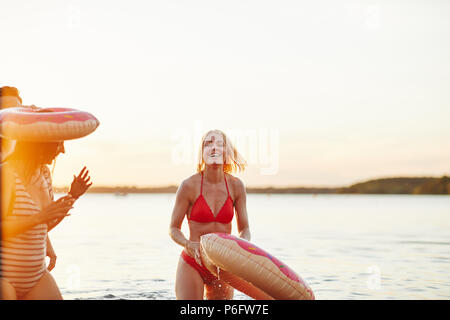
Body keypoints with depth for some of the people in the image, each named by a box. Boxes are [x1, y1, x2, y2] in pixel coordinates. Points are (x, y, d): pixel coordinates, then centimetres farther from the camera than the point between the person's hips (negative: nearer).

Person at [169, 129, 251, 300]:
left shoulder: (236, 185, -2)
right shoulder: (189, 185, -11)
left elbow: (244, 229, 4)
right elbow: (173, 229, -3)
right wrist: (189, 245, -23)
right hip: (192, 264, -3)